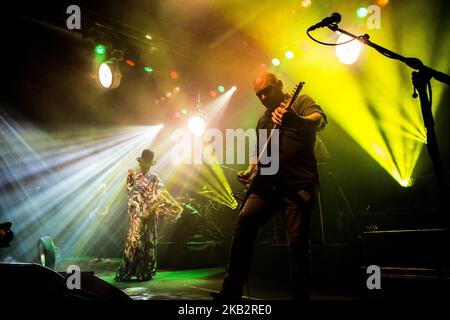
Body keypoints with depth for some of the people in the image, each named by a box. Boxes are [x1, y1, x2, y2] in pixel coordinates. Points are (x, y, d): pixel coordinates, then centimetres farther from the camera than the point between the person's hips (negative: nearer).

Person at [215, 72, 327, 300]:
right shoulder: (264, 120, 23)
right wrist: (250, 170, 12)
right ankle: (231, 291, -7)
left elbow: (319, 120, -20)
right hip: (268, 184, 6)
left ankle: (301, 295, 4)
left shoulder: (301, 102, 3)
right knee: (245, 220, -14)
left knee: (297, 244, -11)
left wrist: (295, 120, -43)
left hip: (299, 185, -5)